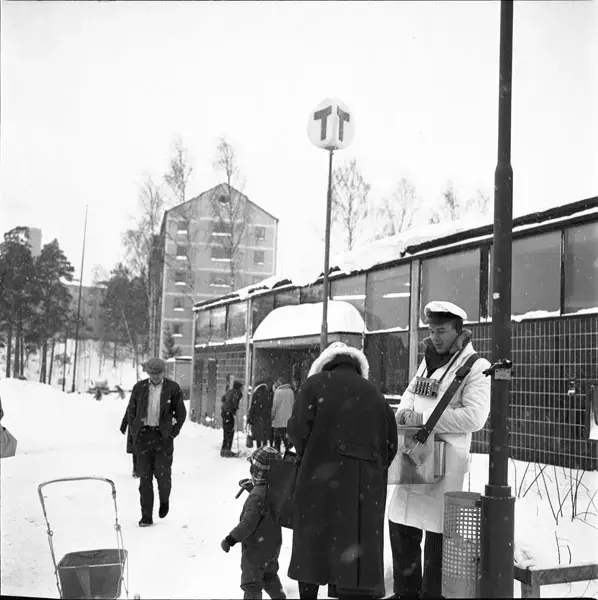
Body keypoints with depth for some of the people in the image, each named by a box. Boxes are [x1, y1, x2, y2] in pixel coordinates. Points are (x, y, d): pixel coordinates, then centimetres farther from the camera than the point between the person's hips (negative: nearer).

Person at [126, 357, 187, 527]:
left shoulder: (172, 388, 0)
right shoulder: (139, 387, 5)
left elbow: (181, 413, 6)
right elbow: (130, 411, 14)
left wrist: (173, 432, -1)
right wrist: (134, 430, 5)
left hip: (163, 436, -2)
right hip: (143, 436, 2)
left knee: (162, 474, -6)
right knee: (144, 477, 2)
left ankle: (164, 500, 26)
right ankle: (146, 516, 9)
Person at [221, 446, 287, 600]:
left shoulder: (257, 495, -29)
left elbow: (249, 523, -30)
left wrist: (231, 538, -24)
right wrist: (251, 487, 17)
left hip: (256, 548, -8)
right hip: (273, 545, 8)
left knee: (251, 584, 7)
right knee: (270, 577, 28)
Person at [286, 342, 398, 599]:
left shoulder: (315, 384, 1)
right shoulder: (375, 393, 13)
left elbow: (298, 429, -7)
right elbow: (390, 443, 11)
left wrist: (307, 458, 10)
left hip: (322, 481, -3)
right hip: (367, 487, 3)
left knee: (312, 548, 12)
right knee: (357, 555, 7)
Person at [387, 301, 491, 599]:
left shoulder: (476, 367, -9)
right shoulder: (428, 359, 15)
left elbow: (474, 417, -18)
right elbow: (411, 392, 24)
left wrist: (424, 418, -18)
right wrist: (405, 410, 1)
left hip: (445, 459, -7)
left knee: (437, 532, 0)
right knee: (401, 525, 14)